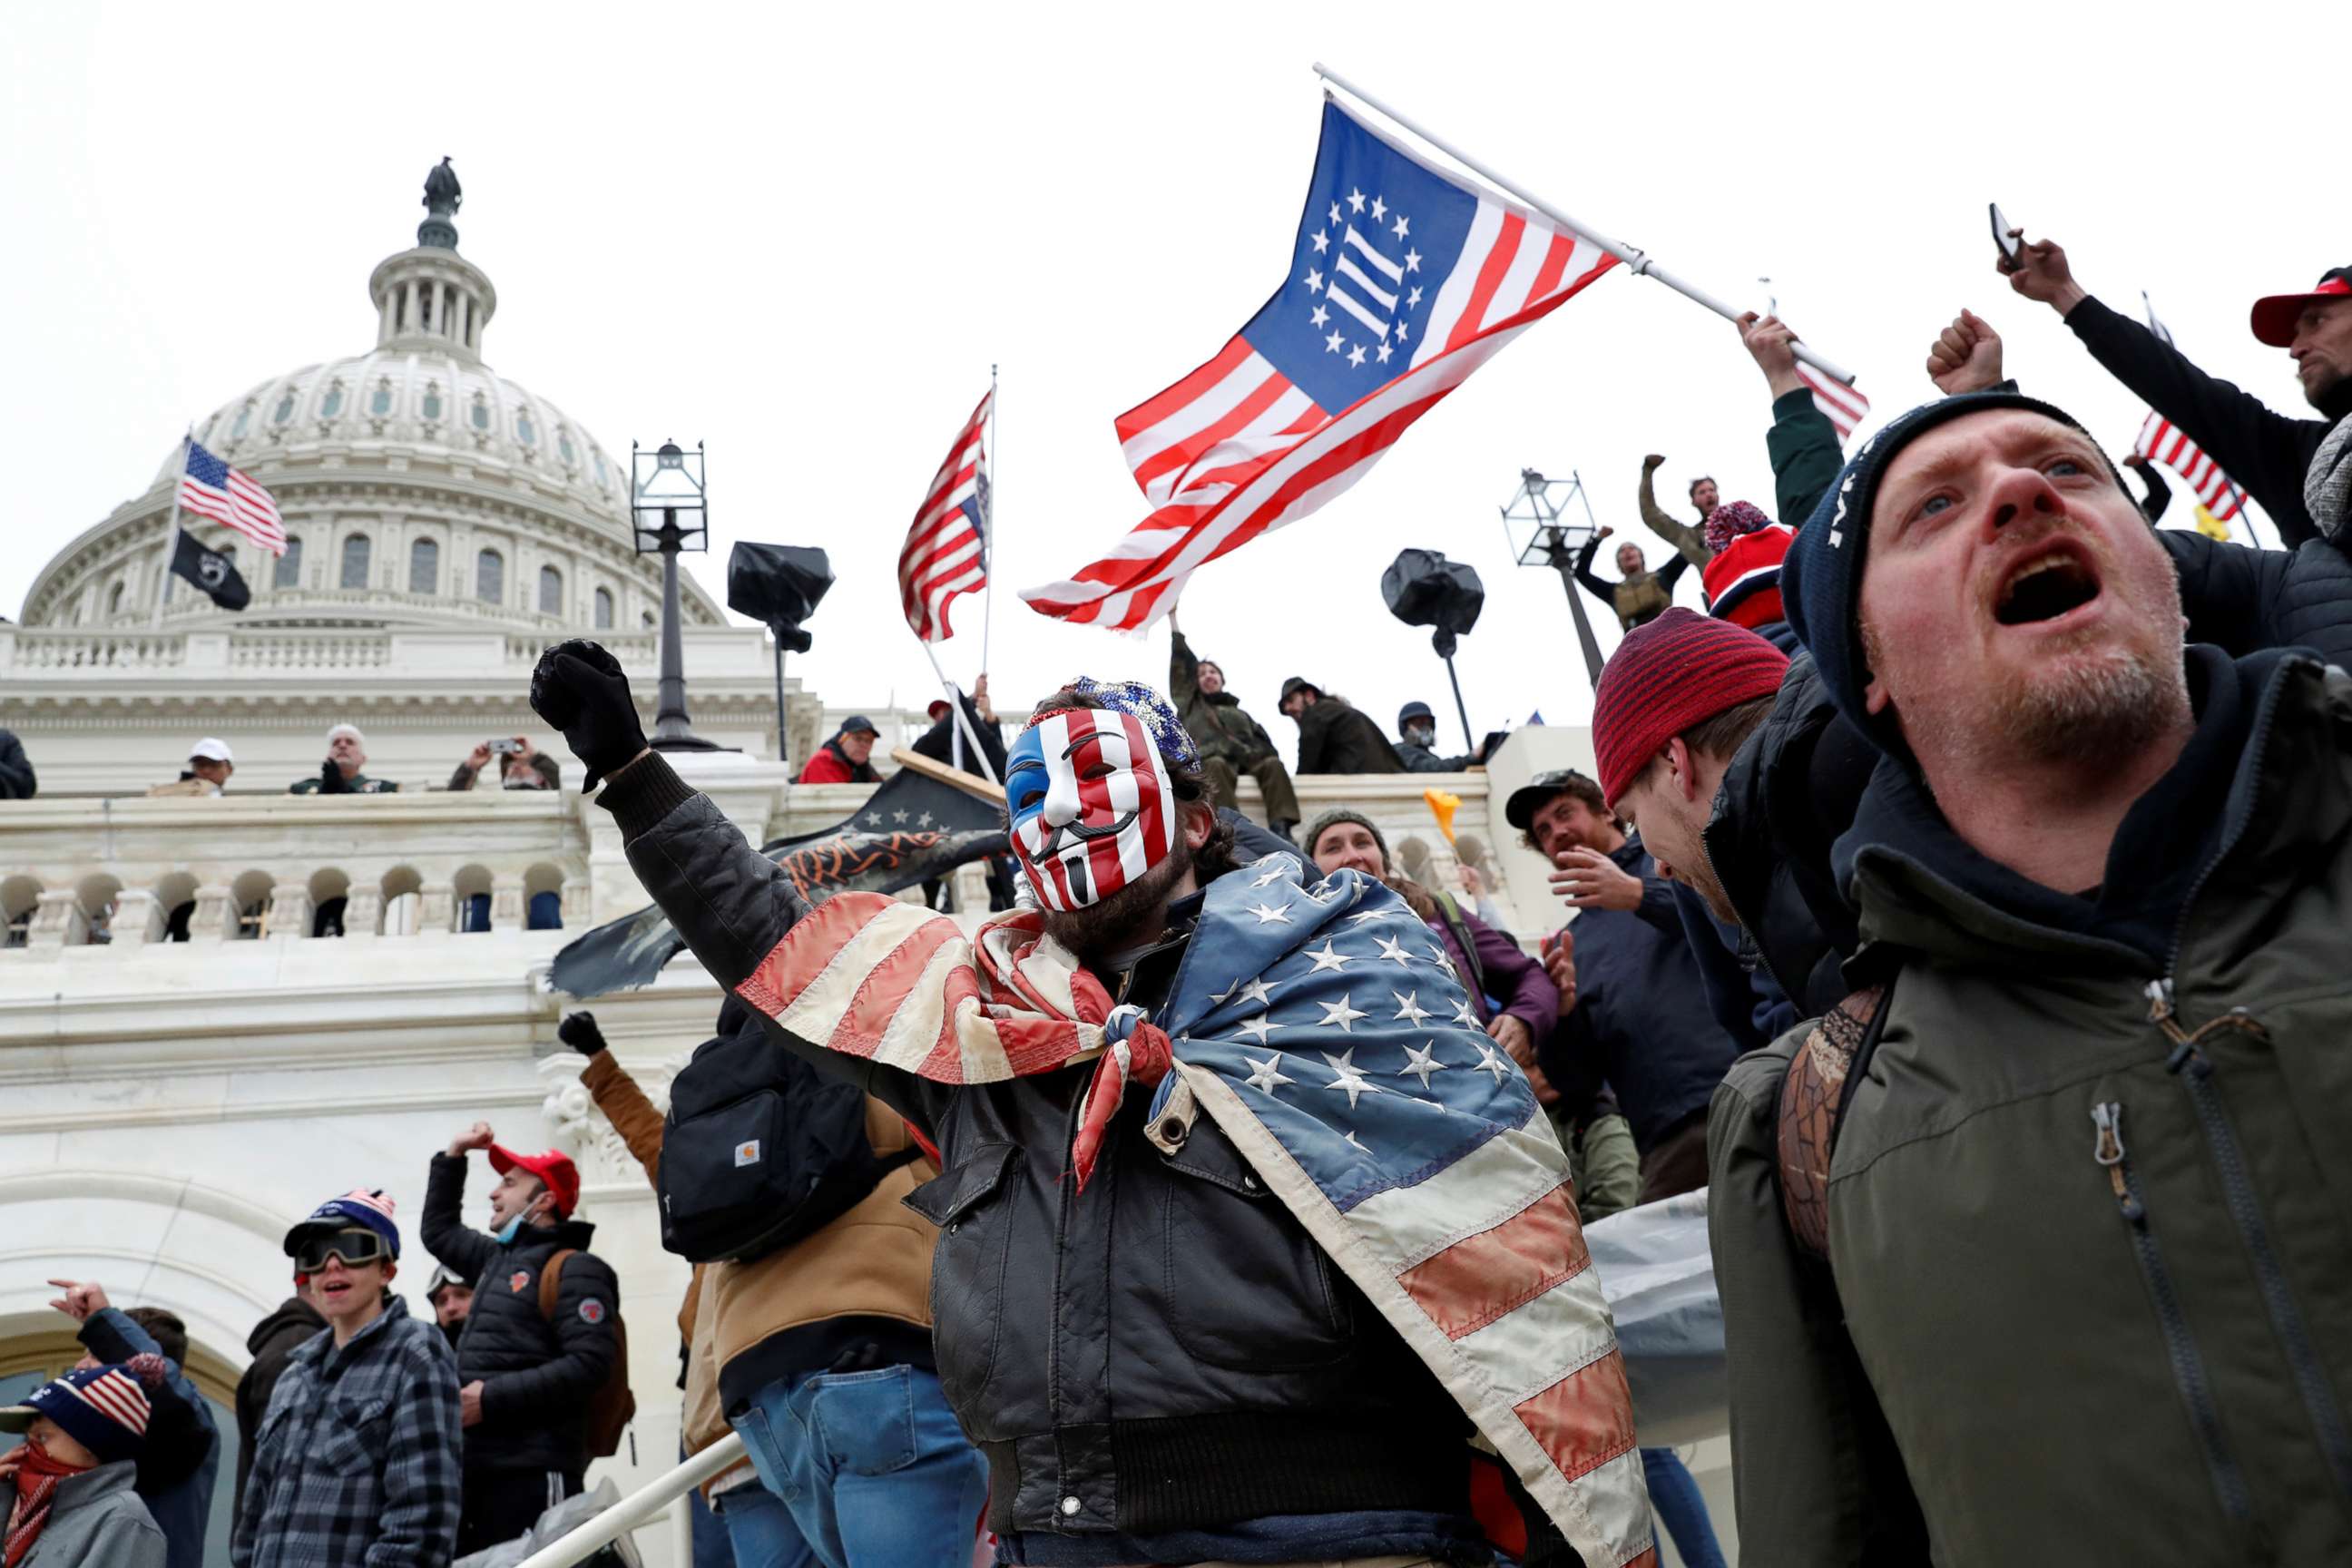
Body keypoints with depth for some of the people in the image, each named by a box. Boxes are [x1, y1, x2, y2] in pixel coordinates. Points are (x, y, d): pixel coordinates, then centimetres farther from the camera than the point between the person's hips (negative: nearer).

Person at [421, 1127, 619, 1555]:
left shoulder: (575, 1269, -6)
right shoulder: (500, 1259, 21)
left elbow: (588, 1364, -18)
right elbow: (438, 1231, 39)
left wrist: (492, 1399, -18)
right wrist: (453, 1156, 31)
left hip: (531, 1471, -9)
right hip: (475, 1464, 9)